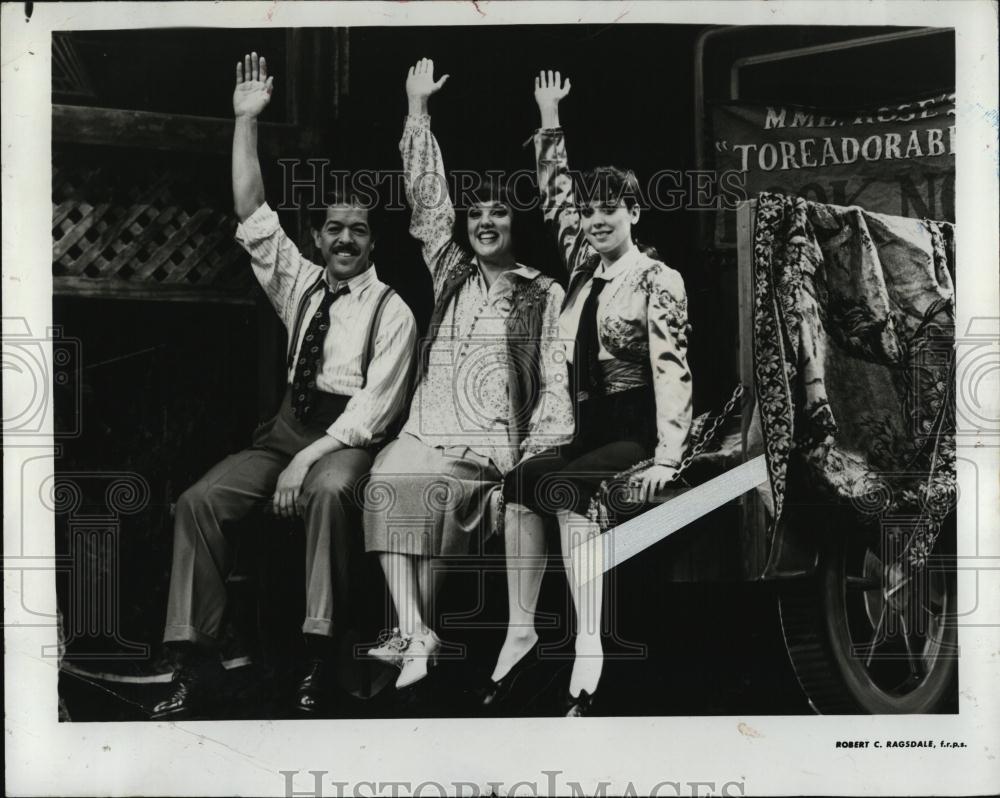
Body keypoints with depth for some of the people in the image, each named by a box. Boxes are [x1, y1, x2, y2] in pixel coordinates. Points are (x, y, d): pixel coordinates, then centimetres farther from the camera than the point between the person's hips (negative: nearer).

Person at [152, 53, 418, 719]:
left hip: (349, 437, -5)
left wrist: (309, 459, -20)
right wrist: (246, 122, -2)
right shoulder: (299, 284, 14)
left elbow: (375, 406, -10)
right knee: (200, 501, -20)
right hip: (287, 427, 5)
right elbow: (253, 216, 5)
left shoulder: (391, 311, -2)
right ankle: (196, 659, -19)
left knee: (329, 491, -39)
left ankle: (320, 657, -34)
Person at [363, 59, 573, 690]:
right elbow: (426, 193, 17)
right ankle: (417, 635, -32)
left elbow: (557, 384, 3)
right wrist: (418, 108, 15)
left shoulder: (545, 294, 9)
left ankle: (412, 633, -24)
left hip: (496, 444, -3)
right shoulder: (450, 272, 19)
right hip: (430, 428, 3)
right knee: (389, 481, -28)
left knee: (432, 490, -31)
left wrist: (530, 462, -10)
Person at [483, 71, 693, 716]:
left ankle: (589, 658, -37)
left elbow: (671, 368, -14)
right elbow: (555, 194, 23)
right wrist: (550, 119, 20)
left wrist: (667, 457, -24)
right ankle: (521, 632, -24)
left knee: (565, 488, -32)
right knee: (520, 480, -22)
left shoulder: (658, 281, -5)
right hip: (590, 426, 6)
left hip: (636, 429, -6)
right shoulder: (584, 269, 15)